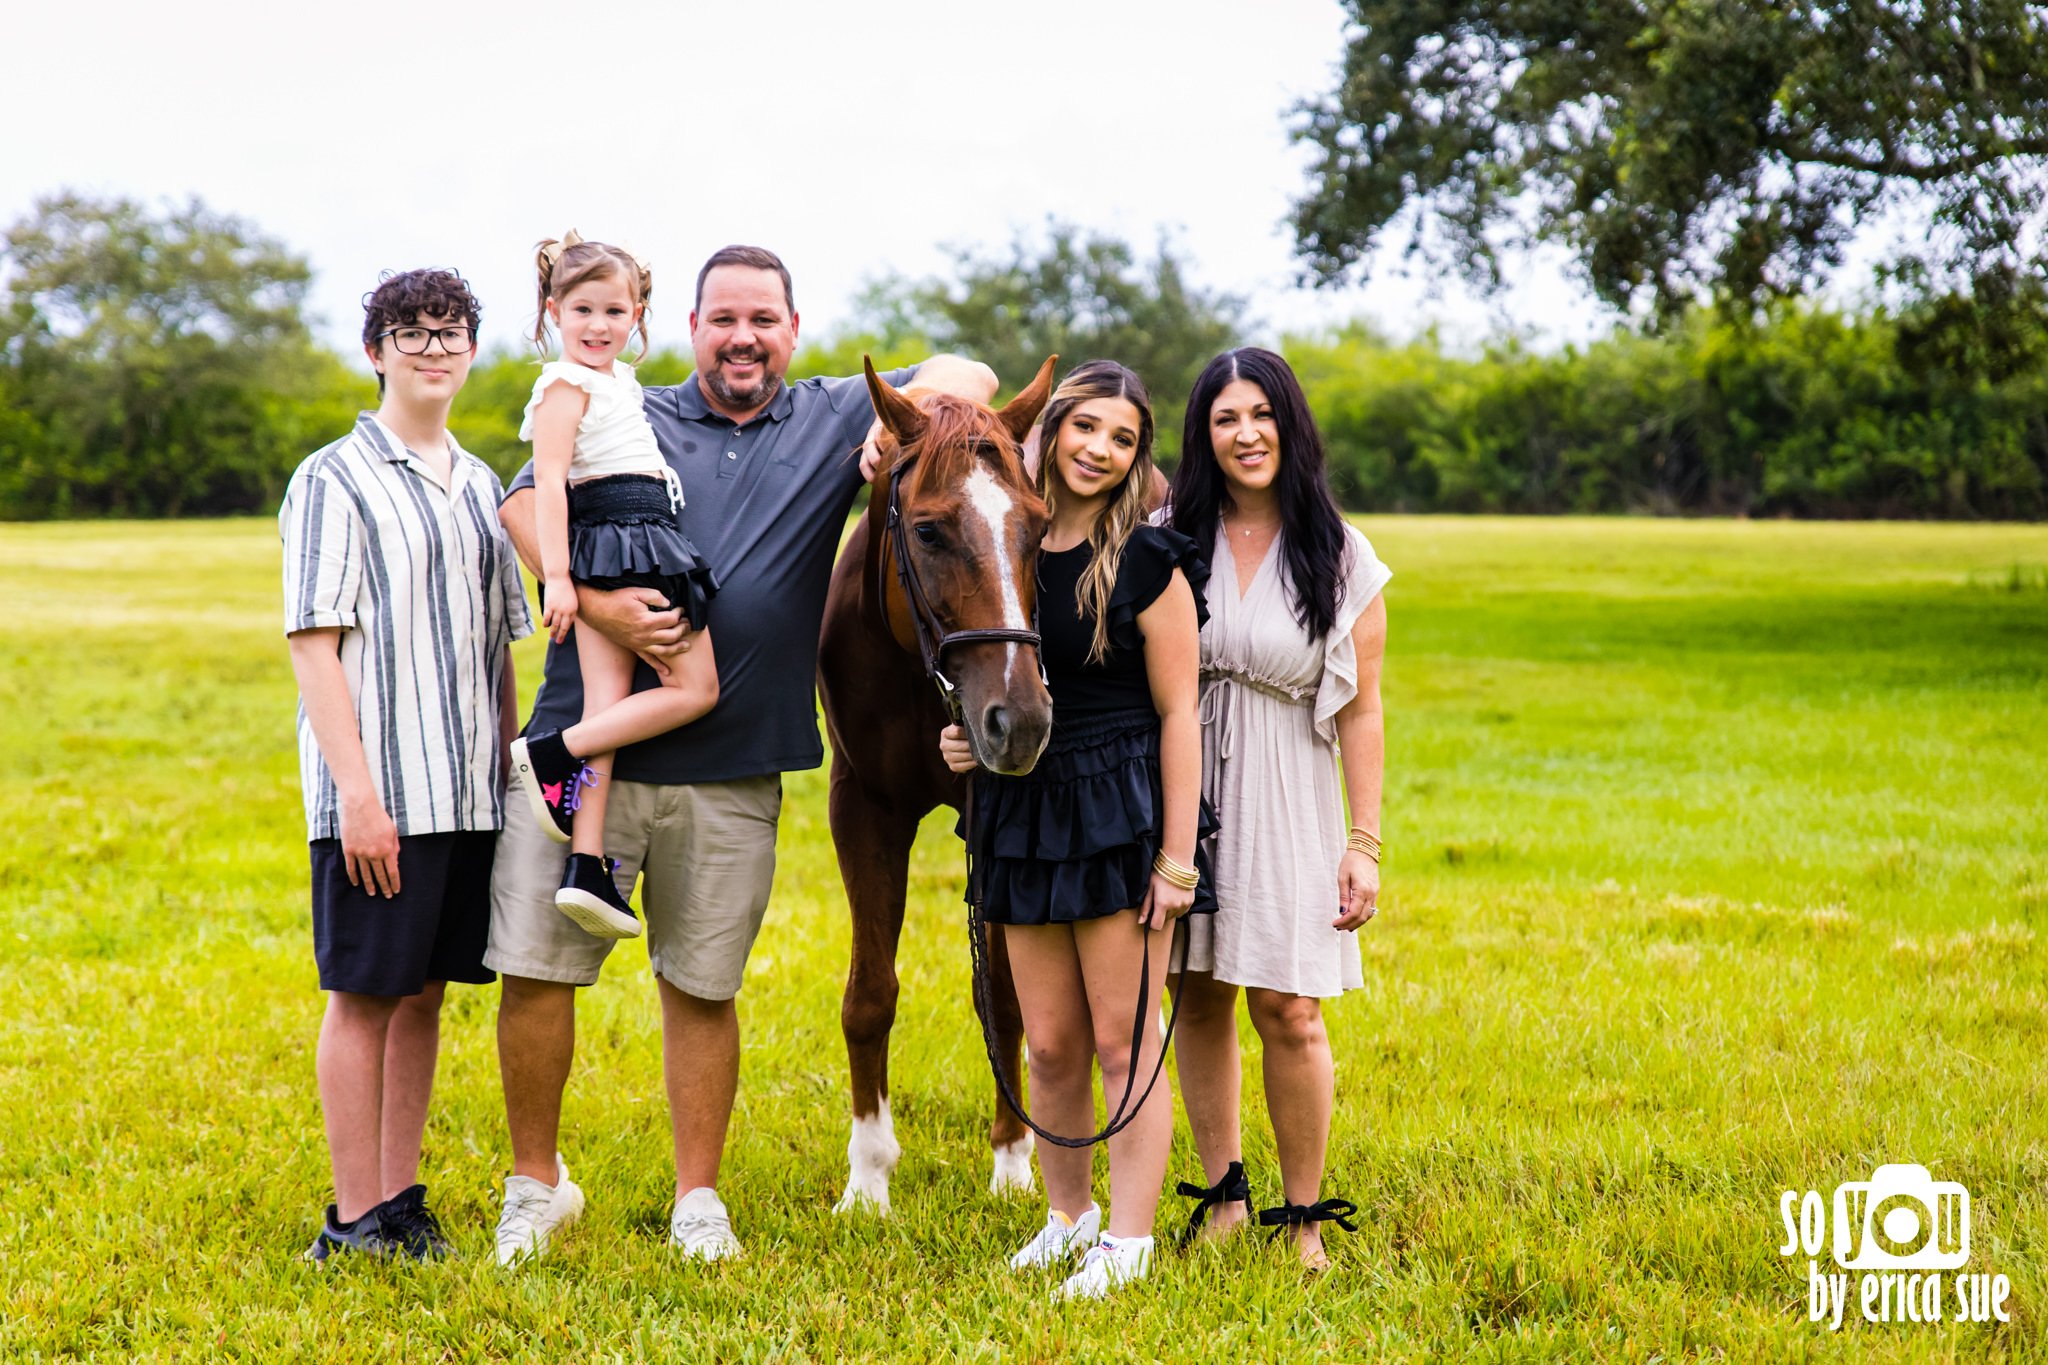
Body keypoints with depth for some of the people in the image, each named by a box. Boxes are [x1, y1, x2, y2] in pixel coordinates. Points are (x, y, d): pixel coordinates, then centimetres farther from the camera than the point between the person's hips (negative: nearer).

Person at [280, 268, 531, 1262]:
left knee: (426, 994, 11)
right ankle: (354, 1220, 7)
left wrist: (512, 770, 15)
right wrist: (357, 791, -18)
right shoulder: (334, 481, -5)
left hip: (471, 789, 6)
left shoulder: (480, 486, 15)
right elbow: (313, 642, -11)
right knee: (365, 994, 0)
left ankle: (401, 1198, 20)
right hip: (378, 791, -6)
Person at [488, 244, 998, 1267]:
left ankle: (698, 1199, 23)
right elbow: (526, 507, -5)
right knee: (533, 972, 0)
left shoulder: (834, 422, 11)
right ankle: (535, 1183, 18)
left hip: (731, 774, 1)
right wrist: (596, 603, -22)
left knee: (702, 988, 10)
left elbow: (969, 378, 10)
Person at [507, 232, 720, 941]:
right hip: (623, 540, -8)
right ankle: (549, 754, -8)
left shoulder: (615, 379, 24)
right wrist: (558, 576, -21)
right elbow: (548, 481, -14)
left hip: (639, 546, 8)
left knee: (609, 705, -2)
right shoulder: (566, 385, -5)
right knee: (696, 689, -7)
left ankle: (586, 865, -10)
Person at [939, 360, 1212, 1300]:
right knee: (1051, 1045, 12)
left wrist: (1177, 860, -14)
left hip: (1122, 812, -5)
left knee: (1122, 1041, 0)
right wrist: (963, 736, -3)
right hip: (1022, 811, 5)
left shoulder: (1147, 562, -10)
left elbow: (1178, 714, -11)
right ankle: (1067, 1215, 29)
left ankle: (1126, 1243, 10)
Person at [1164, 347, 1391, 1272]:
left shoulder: (1341, 557, -1)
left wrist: (1364, 844, -5)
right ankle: (1222, 1195, 22)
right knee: (1198, 996, 8)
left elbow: (1361, 711, -1)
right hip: (1178, 788, 2)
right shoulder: (1165, 539, 2)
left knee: (1287, 1012, -4)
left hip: (1286, 798, -2)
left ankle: (1302, 1216, 11)